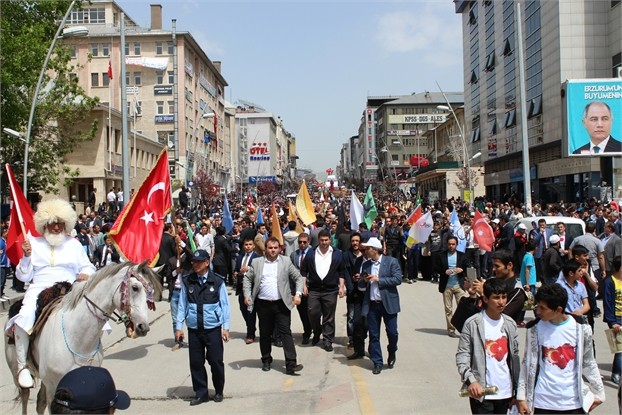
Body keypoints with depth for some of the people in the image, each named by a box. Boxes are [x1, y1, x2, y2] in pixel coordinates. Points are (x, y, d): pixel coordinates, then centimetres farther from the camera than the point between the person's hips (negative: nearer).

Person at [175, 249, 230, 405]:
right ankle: (201, 394, 24)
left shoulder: (217, 282, -4)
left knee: (216, 361, 5)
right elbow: (182, 305, 4)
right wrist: (178, 327, 3)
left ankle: (219, 392, 26)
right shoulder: (187, 281, 1)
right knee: (196, 362, 8)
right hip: (193, 329, 2)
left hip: (213, 329, -2)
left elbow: (224, 305, -1)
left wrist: (226, 327, -4)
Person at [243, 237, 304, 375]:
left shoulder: (286, 261, 3)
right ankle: (266, 361, 28)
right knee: (265, 334, 11)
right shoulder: (256, 262, 5)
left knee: (286, 332, -5)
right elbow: (247, 279, 10)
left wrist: (298, 294, -6)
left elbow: (298, 278, 6)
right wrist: (247, 295, -2)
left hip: (281, 304, -1)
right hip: (263, 304, 1)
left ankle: (291, 364, -6)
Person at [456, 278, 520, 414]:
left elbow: (515, 357, 11)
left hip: (506, 391, 5)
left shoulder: (510, 324, 6)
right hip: (481, 392, -5)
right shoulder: (472, 324, -9)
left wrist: (517, 390, 11)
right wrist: (471, 380, -24)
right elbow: (462, 356, -10)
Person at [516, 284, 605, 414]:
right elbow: (527, 363, 2)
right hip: (542, 403, 0)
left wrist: (599, 393, 11)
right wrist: (521, 396, 1)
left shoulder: (581, 328, -5)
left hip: (574, 402, 0)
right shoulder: (534, 328, -4)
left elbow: (588, 363, 7)